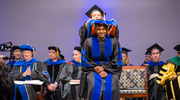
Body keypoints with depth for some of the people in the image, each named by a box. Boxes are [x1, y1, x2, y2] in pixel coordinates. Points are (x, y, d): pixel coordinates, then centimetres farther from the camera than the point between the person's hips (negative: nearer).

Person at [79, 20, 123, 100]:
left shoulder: (114, 41, 1)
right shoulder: (88, 42, -1)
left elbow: (116, 60, 1)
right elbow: (86, 61, 0)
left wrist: (103, 68, -11)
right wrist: (98, 71, -12)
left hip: (110, 70, 1)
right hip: (92, 70, 0)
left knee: (112, 87, -29)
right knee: (94, 86, -31)